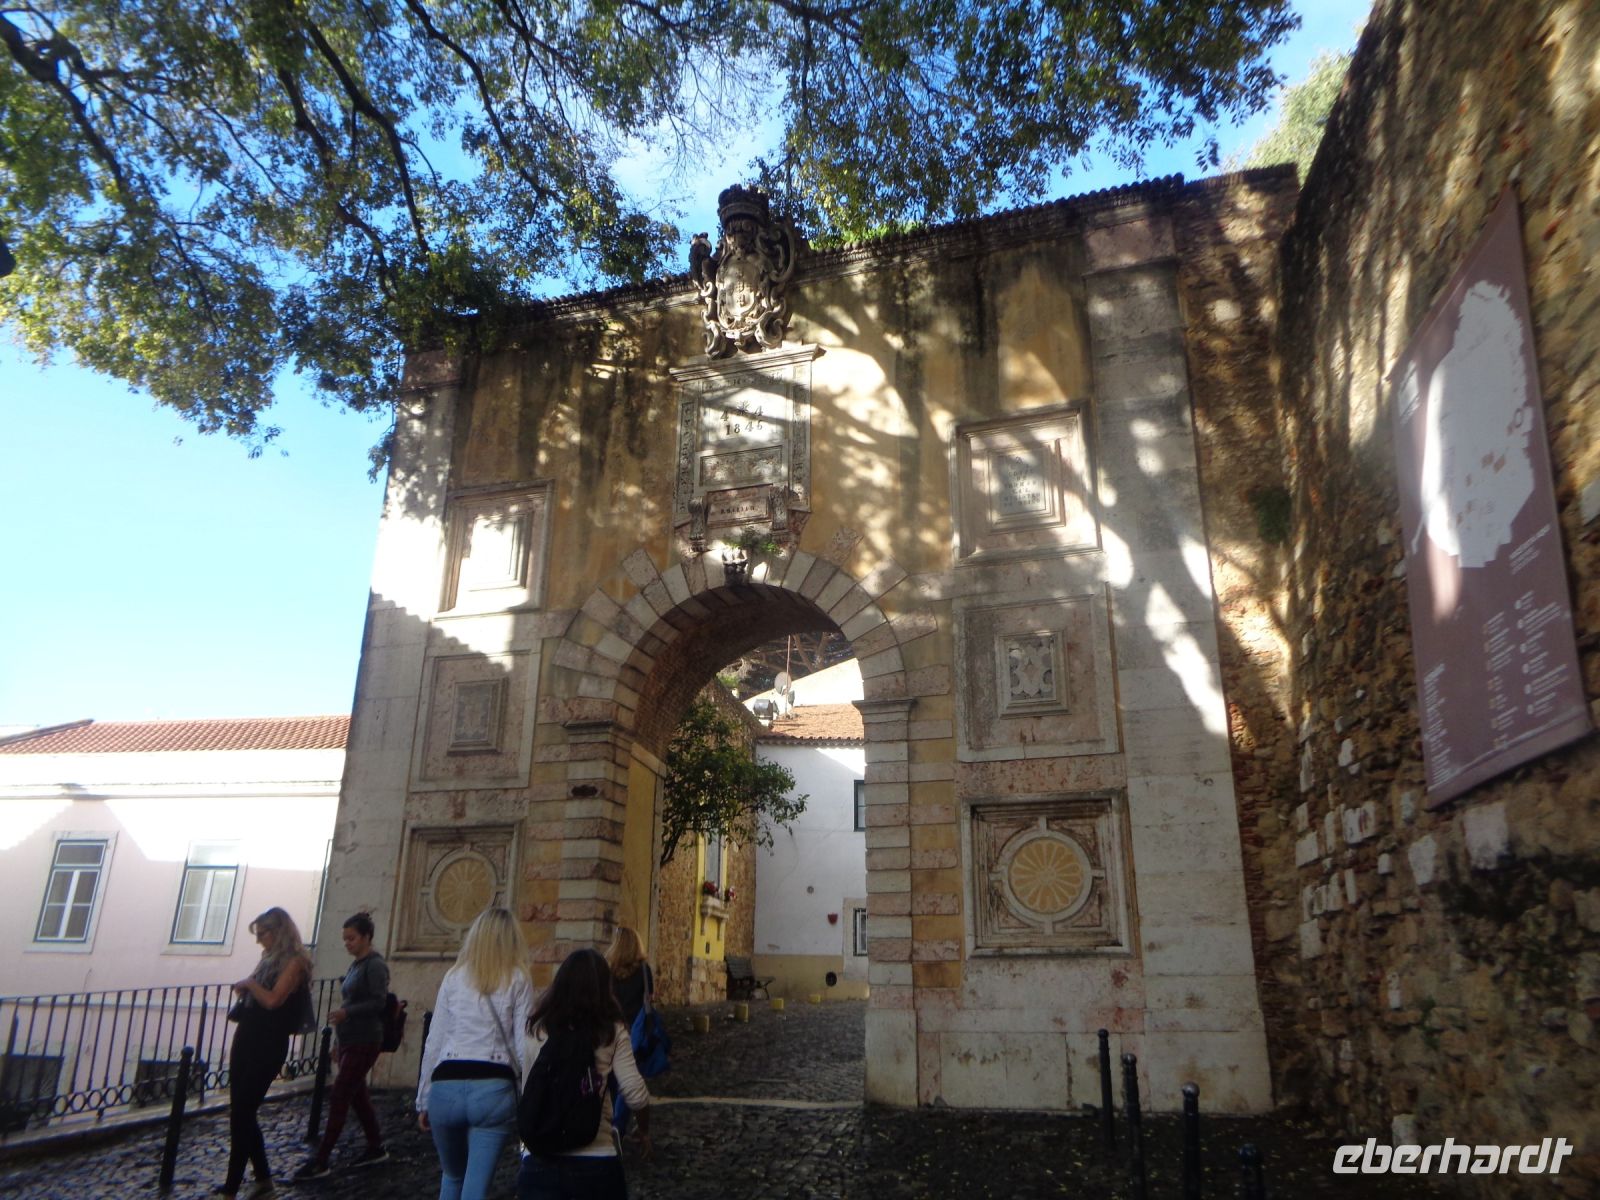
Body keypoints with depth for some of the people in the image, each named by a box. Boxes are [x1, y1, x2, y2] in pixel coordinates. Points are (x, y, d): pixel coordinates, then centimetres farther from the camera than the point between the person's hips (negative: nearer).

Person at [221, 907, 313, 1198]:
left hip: (268, 1046, -8)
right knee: (242, 1112, 10)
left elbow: (273, 1000, -19)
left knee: (241, 1113, -7)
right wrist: (244, 989, 2)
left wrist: (250, 983, -8)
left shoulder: (294, 961, -9)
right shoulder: (269, 960, 16)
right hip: (246, 1040, 8)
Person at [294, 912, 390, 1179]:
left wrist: (346, 1012, -29)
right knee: (357, 1094, 13)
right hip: (350, 1040, 9)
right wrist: (339, 1042, 20)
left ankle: (320, 1160, -2)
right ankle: (376, 1148, 24)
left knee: (339, 1095, -7)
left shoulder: (375, 965, -13)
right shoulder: (356, 964, 13)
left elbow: (378, 1003, -19)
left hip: (364, 1042, -9)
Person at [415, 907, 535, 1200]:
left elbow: (434, 1042, 9)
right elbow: (523, 1044, -1)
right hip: (494, 1088, -2)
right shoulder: (518, 979, 5)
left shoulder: (454, 976, 10)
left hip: (446, 1086, 3)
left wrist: (424, 1100, 16)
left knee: (453, 1176, 24)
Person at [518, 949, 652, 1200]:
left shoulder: (537, 1028, 2)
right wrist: (645, 1131, 11)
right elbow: (635, 1094, -7)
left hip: (540, 1158, 1)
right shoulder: (612, 1031, -3)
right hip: (596, 1160, -1)